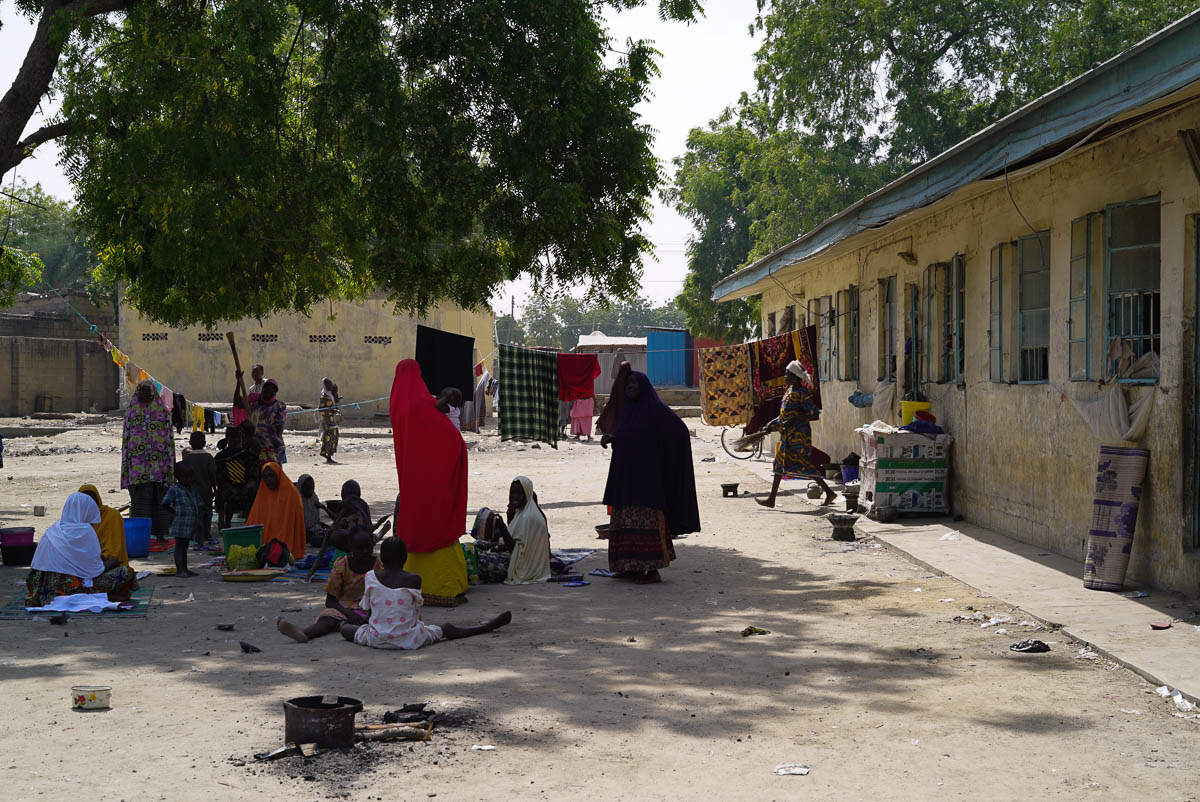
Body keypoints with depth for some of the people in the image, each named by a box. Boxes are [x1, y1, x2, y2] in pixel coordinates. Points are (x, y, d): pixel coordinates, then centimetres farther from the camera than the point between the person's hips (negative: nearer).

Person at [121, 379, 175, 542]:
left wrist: (170, 464, 1)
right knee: (140, 498, -5)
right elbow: (126, 438, 9)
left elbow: (169, 439, 7)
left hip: (159, 463, 0)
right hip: (138, 464, 0)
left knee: (159, 498, 2)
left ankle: (160, 533, 9)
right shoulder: (131, 411, 10)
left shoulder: (164, 412, 9)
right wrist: (126, 465, 3)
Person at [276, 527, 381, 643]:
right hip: (344, 608, -1)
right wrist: (348, 613, -22)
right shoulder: (341, 565, -3)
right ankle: (303, 633, -66)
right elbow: (329, 601, -2)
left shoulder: (379, 565, -2)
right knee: (328, 619, -35)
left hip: (368, 610, 2)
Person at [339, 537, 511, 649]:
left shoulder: (371, 577, -4)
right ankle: (489, 626, 31)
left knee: (345, 627, 26)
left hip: (377, 639, 1)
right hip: (409, 639, -1)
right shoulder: (413, 579, -8)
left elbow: (366, 607, 4)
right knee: (448, 630, 19)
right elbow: (417, 609, 1)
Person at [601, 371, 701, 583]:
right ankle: (631, 567, 14)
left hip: (646, 475, -8)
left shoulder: (655, 408, -9)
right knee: (626, 522, 8)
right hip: (626, 475, 8)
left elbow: (680, 431, -6)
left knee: (648, 521, -7)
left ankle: (653, 569, -4)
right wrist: (610, 438, 3)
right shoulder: (626, 409, 13)